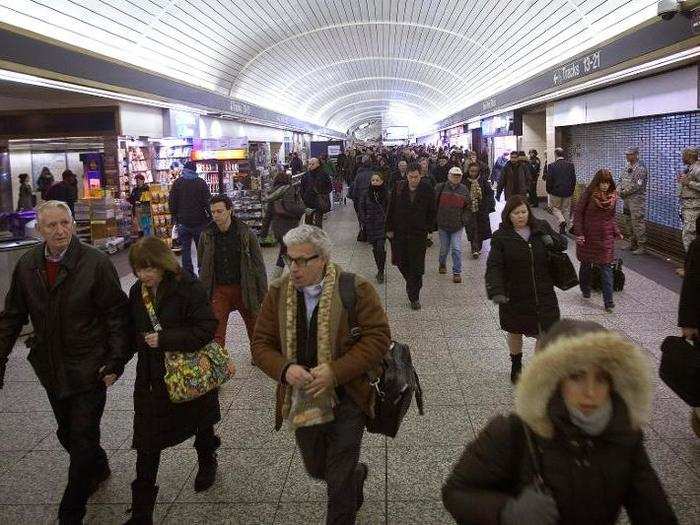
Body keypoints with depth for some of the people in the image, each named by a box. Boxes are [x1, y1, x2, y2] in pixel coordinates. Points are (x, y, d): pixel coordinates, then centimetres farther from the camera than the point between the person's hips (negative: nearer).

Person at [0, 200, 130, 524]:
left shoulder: (96, 263, -15)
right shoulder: (26, 265, -1)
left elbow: (117, 314, -11)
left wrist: (116, 360, -14)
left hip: (88, 369, -5)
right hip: (51, 369, 5)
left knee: (83, 438, 2)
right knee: (67, 433, 20)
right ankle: (98, 470, 48)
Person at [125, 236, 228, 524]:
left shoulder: (188, 287, -19)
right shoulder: (137, 292, 0)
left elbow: (207, 328, -23)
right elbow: (133, 333, 12)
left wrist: (164, 339, -26)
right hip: (151, 378, 4)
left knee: (200, 424, 22)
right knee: (147, 444, 2)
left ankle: (207, 462, 53)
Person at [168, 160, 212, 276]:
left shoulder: (177, 183, 3)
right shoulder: (201, 182, -2)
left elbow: (171, 202, 2)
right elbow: (207, 201, -6)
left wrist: (174, 217, 10)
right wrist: (210, 217, 2)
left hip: (183, 222, 1)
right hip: (199, 222, -1)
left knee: (185, 249, 5)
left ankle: (188, 272, 2)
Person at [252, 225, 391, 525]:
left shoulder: (355, 289, -14)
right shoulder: (278, 293, -2)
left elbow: (378, 337, -15)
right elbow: (261, 344, 1)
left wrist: (335, 371, -25)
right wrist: (285, 369, -20)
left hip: (346, 401, -5)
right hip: (303, 401, 5)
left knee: (340, 482, 2)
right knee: (316, 469, 23)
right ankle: (356, 475, 55)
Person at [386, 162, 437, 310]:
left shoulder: (427, 190, -4)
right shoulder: (398, 189, -2)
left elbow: (431, 212, 3)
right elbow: (391, 210, 4)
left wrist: (429, 229, 0)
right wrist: (390, 229, 3)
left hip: (419, 233, -2)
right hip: (400, 232, 2)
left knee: (416, 266, 0)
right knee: (401, 262, 10)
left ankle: (414, 297, 11)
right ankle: (411, 282, 40)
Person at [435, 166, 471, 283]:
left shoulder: (464, 190, 2)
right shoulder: (440, 188, -4)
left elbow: (468, 208, 9)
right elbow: (433, 204, 1)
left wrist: (464, 220, -2)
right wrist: (435, 219, -3)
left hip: (457, 225, 0)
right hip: (443, 225, 0)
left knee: (457, 249, -5)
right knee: (444, 248, 13)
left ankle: (457, 273, 5)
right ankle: (442, 264, 42)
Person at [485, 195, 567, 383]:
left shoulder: (541, 228, 1)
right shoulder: (501, 237, -10)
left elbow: (563, 244, 13)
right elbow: (494, 266, -16)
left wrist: (552, 240, -11)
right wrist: (496, 291, -31)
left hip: (543, 293, 2)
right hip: (514, 295, -1)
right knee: (515, 332, 18)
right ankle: (516, 365, 43)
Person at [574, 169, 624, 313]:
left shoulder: (613, 196, 3)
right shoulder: (589, 193, -10)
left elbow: (611, 217, 15)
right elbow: (578, 213, -8)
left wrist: (616, 232, 6)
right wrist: (579, 233, -13)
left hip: (606, 237, 2)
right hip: (588, 235, -2)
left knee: (606, 267, -3)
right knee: (586, 264, 12)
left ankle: (608, 301, -4)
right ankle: (585, 289, 37)